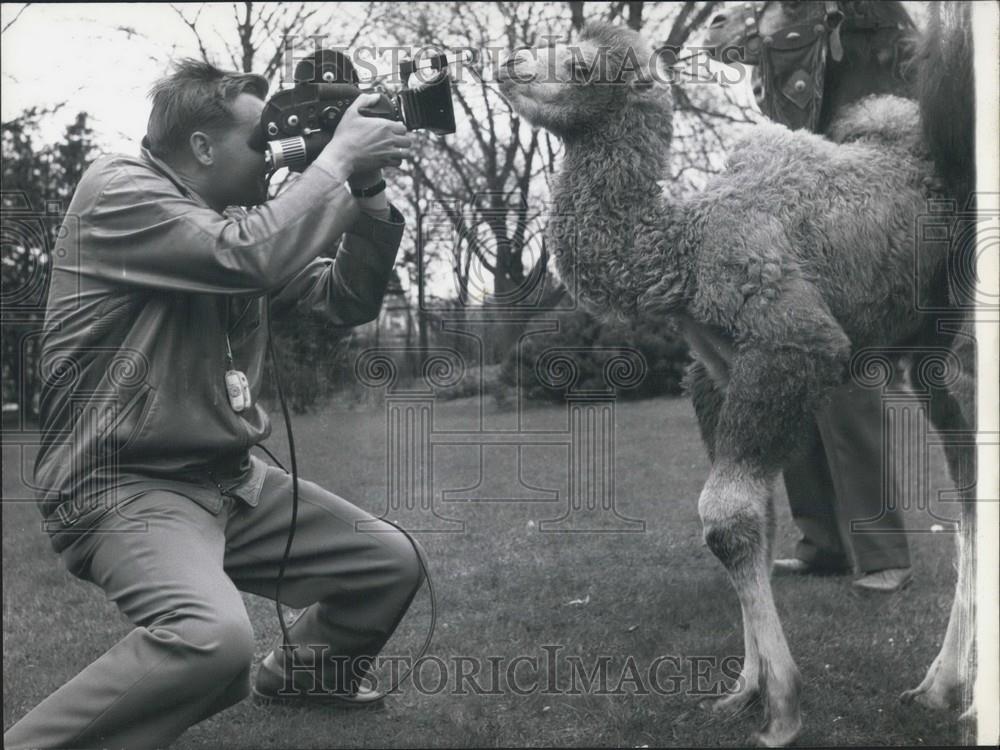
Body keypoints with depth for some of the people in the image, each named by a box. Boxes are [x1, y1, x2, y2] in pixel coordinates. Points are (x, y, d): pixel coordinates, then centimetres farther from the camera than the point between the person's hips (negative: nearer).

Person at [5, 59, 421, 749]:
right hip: (125, 485, -9)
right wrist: (338, 158, -16)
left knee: (393, 563, 11)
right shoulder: (118, 192, -11)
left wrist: (368, 195, -1)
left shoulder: (239, 218, 13)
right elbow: (253, 256, -27)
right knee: (213, 637, -35)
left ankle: (302, 673, 38)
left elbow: (346, 303, 11)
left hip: (233, 479, 9)